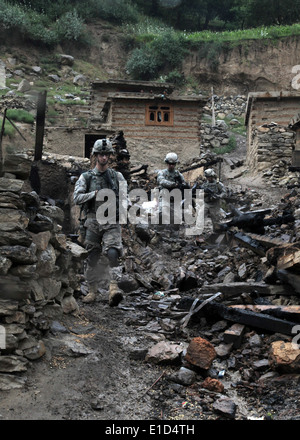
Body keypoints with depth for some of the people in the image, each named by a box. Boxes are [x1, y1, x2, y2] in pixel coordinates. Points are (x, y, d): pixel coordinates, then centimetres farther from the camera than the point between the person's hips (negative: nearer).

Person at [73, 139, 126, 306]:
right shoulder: (86, 177, 8)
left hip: (112, 222, -1)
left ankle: (114, 288, -25)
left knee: (112, 253, -21)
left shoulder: (117, 176, 9)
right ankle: (93, 290, 20)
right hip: (93, 221, 1)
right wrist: (94, 194, -16)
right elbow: (77, 198, -3)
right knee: (93, 258, 7)